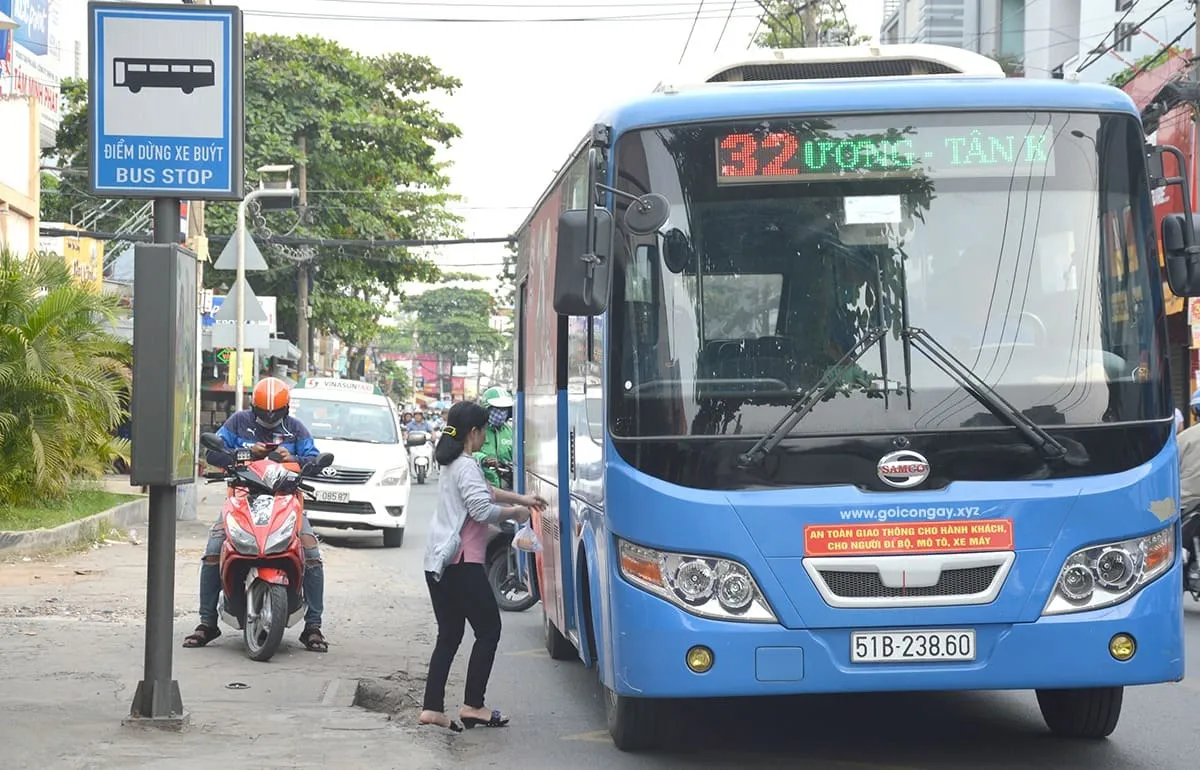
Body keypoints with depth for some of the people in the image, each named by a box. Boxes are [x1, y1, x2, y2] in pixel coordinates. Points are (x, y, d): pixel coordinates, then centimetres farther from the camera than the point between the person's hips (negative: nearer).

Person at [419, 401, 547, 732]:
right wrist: (515, 513, -5)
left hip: (438, 562, 10)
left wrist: (521, 498, 34)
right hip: (461, 562, -10)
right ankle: (473, 706, 0)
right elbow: (483, 509, -21)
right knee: (488, 630, 0)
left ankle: (431, 707, 5)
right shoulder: (467, 466, -12)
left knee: (449, 635, 10)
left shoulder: (451, 465, 19)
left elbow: (484, 491, 34)